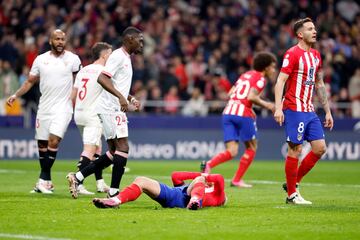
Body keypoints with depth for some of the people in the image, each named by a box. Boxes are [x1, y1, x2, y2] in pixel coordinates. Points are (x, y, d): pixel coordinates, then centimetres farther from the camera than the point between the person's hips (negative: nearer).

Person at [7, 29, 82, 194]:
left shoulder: (73, 59, -1)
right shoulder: (40, 60, 5)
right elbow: (30, 81, 12)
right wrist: (16, 95, 0)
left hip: (63, 108, -3)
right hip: (44, 108, 3)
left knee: (53, 141, -19)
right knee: (42, 144, 6)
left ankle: (43, 179, -12)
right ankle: (46, 181, 19)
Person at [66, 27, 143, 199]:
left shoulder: (126, 58, 21)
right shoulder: (118, 56, -11)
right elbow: (102, 78, -24)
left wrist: (131, 99, 20)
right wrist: (120, 97, -31)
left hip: (115, 109, 10)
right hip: (110, 108, -10)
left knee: (114, 152, 9)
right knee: (123, 147, -13)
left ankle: (78, 177, 10)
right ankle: (113, 192, -13)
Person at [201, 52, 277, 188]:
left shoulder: (245, 75, 22)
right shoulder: (260, 78, -1)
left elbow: (230, 93, 18)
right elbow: (251, 97, -17)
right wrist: (265, 105, -3)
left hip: (228, 112, 7)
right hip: (243, 114, -7)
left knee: (232, 151, 2)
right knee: (252, 148, 13)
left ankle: (209, 165, -25)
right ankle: (237, 180, 9)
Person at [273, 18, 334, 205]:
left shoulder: (316, 55, 15)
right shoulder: (292, 54, -9)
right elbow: (280, 81, -14)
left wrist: (327, 111, 21)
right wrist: (278, 108, -23)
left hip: (309, 110, 8)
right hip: (294, 110, -8)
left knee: (320, 148, 3)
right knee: (295, 150, -5)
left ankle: (293, 183, 15)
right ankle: (292, 195, 4)